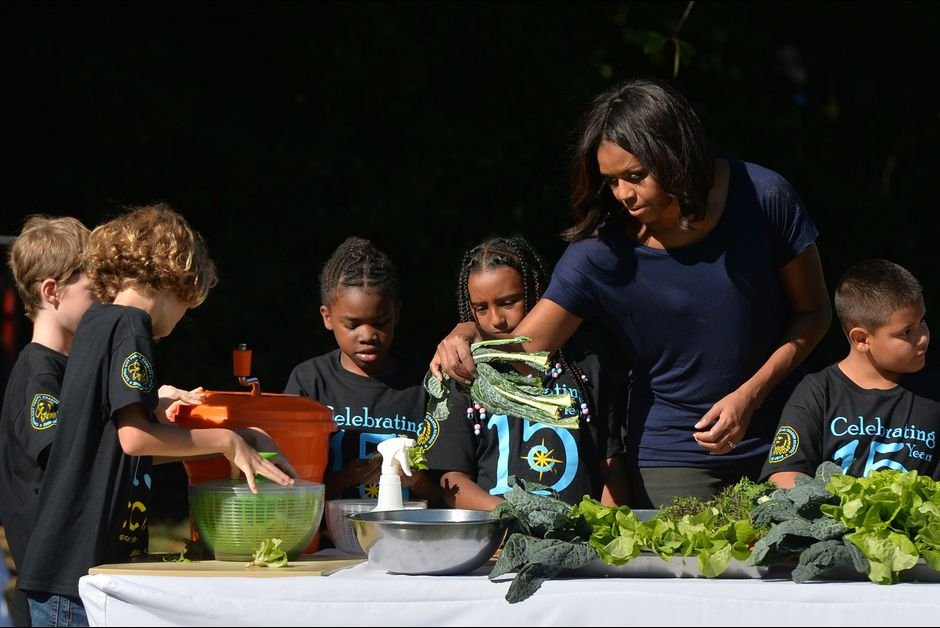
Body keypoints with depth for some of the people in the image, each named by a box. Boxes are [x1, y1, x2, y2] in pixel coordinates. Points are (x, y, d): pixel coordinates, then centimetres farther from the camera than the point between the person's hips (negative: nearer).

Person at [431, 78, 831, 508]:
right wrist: (469, 337, -38)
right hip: (672, 459, -1)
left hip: (778, 442, 1)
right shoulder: (601, 251, -14)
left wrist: (750, 396, -15)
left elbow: (812, 312, -4)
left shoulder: (761, 199, -14)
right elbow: (521, 351, -16)